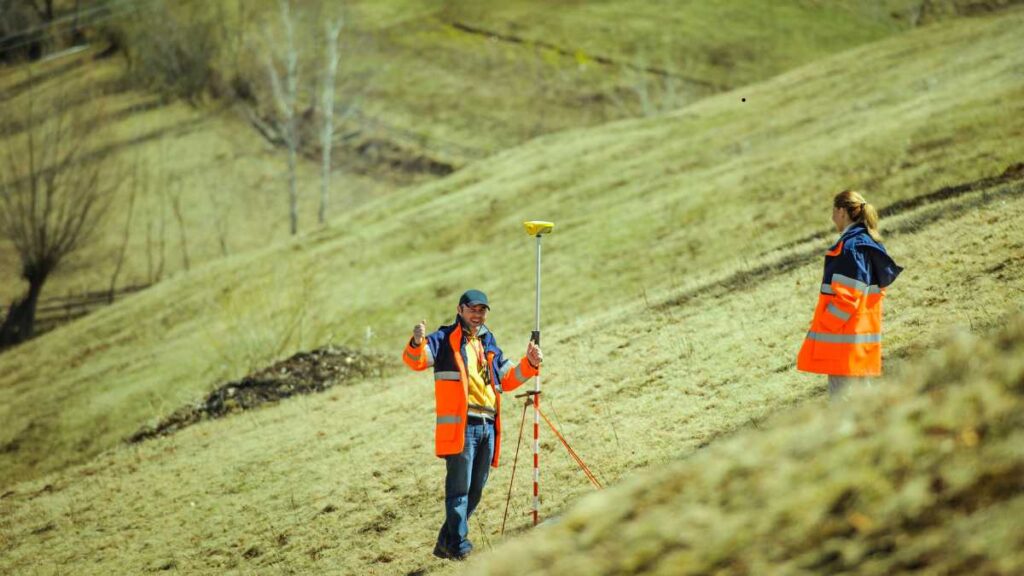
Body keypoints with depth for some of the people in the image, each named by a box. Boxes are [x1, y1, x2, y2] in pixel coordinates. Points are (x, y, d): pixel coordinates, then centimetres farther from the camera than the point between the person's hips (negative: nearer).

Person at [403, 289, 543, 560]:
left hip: (488, 426, 7)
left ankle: (446, 543, 20)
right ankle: (458, 545, -12)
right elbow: (416, 360, -12)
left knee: (475, 491, 10)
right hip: (460, 424, -7)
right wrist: (417, 343, -35)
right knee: (459, 487, -12)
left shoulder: (489, 345, 23)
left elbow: (507, 379, 29)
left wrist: (529, 364, 12)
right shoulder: (445, 339, 3)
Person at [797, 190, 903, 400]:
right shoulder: (871, 244, 13)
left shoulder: (849, 246, -16)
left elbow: (846, 297, -20)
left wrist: (824, 326, -12)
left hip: (845, 336, -10)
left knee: (840, 395, -8)